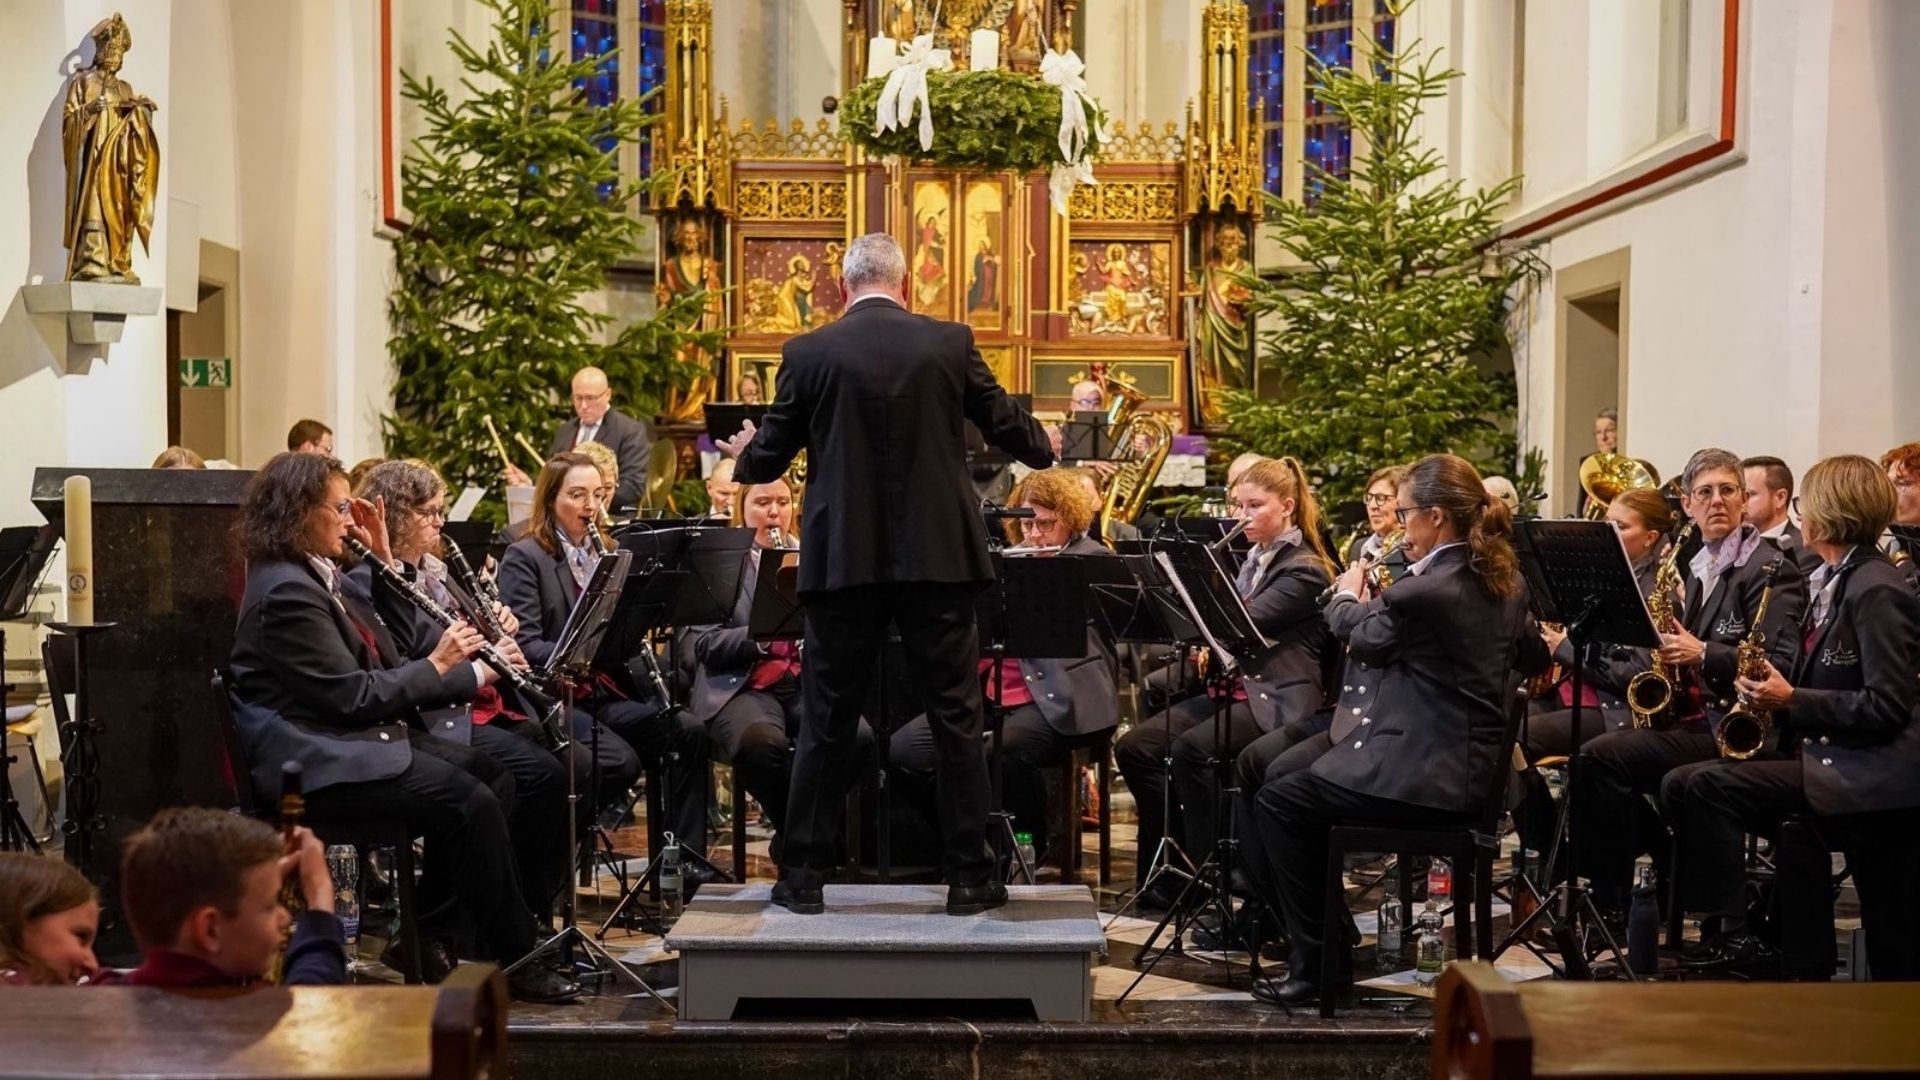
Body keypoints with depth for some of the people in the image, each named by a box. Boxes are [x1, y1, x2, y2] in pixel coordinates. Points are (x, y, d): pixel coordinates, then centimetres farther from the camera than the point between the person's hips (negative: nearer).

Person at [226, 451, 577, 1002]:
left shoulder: (316, 576, 15)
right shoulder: (285, 591, -17)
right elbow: (352, 696, -20)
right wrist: (436, 664, -10)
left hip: (355, 739, 11)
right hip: (315, 762, -11)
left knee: (491, 776, 1)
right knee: (468, 801, -23)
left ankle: (431, 937, 3)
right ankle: (512, 956, -10)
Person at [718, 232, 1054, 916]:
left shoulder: (808, 353, -2)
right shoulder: (950, 343, 0)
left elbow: (768, 458, 4)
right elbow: (1007, 426, 8)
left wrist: (744, 455, 29)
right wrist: (1043, 449, 31)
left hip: (843, 559, 0)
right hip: (937, 557, 0)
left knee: (827, 722, 8)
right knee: (956, 718, 7)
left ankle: (804, 876, 13)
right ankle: (969, 877, 11)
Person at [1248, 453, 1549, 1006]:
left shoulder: (1428, 589, -22)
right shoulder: (1503, 577, 4)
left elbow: (1370, 636, -2)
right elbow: (1532, 654, 21)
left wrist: (1347, 597, 19)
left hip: (1427, 773, -10)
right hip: (1465, 753, 10)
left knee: (1277, 804, -4)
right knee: (1281, 771, 18)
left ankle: (1320, 962, 4)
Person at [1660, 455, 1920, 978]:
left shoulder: (1876, 590, -15)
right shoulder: (1834, 582, 14)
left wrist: (1792, 700, -18)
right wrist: (1775, 688, 2)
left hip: (1865, 772, -10)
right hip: (1827, 756, 10)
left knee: (1707, 786, -20)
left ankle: (1734, 934, -14)